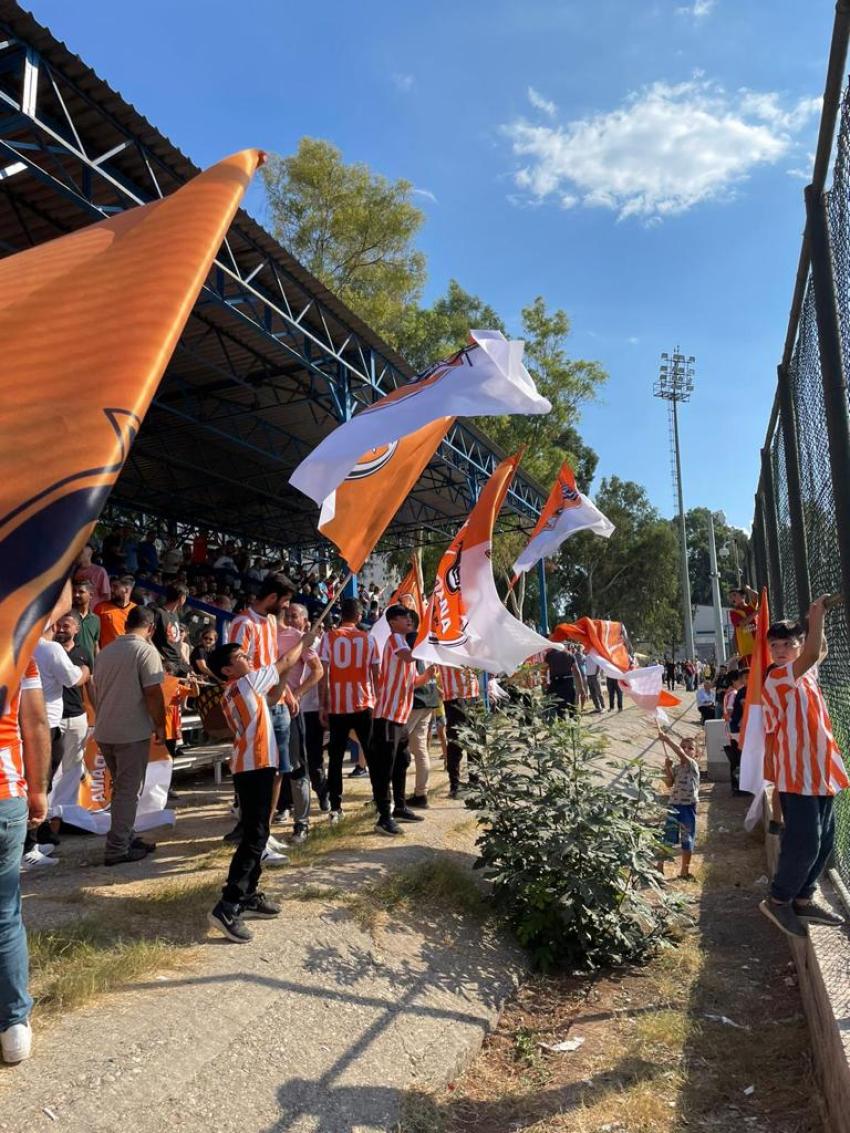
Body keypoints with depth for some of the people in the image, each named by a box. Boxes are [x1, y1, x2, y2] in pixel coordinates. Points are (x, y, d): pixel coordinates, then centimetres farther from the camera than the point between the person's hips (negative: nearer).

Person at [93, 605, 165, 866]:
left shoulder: (105, 651, 12)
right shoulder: (146, 651, -12)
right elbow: (153, 693, -16)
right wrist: (160, 726, -5)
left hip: (104, 731, 7)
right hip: (132, 732, -7)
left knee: (121, 788, 18)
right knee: (128, 791, 1)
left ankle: (126, 839, 26)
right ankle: (117, 849, 5)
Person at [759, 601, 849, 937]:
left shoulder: (804, 674, 12)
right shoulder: (778, 676, -15)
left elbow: (819, 651, 31)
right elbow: (812, 655, -31)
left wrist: (817, 623, 17)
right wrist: (817, 615, -25)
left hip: (819, 771, 9)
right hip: (798, 773, -9)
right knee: (804, 842, -8)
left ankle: (803, 899, 25)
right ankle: (778, 900, 8)